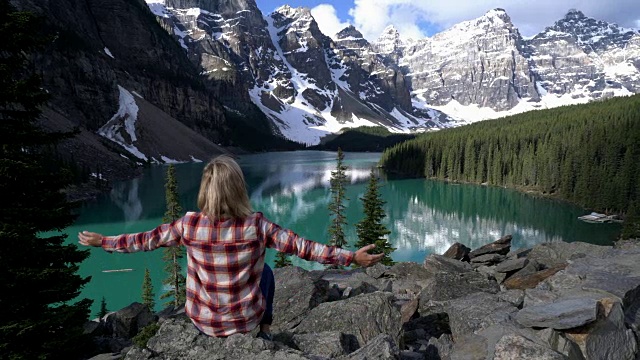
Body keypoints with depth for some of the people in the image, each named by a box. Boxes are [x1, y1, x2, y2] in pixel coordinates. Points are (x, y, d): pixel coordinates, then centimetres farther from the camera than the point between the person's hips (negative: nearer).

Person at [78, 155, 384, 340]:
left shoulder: (189, 225, -19)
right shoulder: (256, 226, -24)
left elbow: (146, 240, -5)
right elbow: (302, 247, -20)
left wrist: (103, 241, 12)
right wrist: (352, 257, -12)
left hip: (203, 320, 2)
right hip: (245, 320, -1)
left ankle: (209, 335, 49)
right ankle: (265, 332, 40)